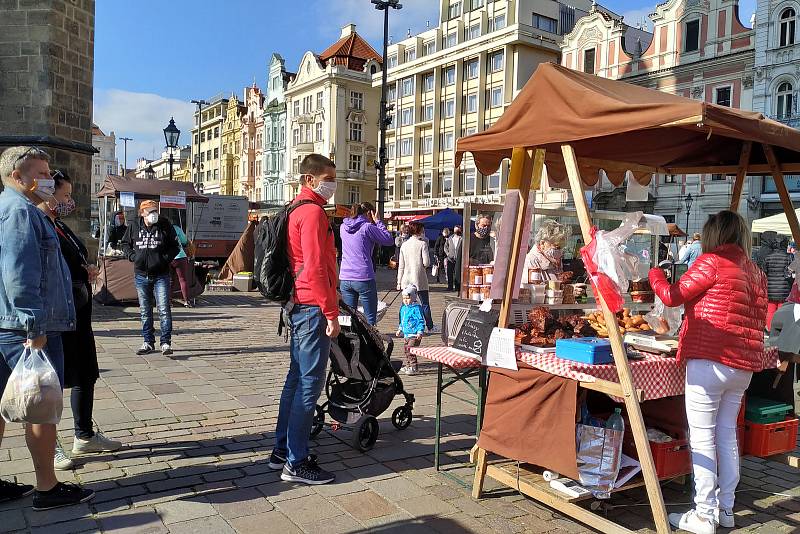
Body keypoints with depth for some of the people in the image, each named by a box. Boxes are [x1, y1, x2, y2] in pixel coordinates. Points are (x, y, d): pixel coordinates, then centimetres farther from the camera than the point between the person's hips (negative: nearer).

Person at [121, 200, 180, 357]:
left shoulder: (165, 226, -3)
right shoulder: (134, 226, 3)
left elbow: (175, 247, 5)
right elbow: (125, 244, 16)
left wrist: (165, 258, -10)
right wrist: (133, 256, -2)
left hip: (161, 275, -3)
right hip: (141, 275, 3)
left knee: (164, 310, -7)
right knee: (145, 311, 11)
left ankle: (166, 343, 0)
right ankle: (148, 342, 23)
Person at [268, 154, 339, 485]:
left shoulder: (296, 210, 18)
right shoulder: (313, 212, -13)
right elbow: (315, 267, -20)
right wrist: (332, 314, -18)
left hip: (298, 307, 10)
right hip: (313, 308, -10)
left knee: (297, 378, 16)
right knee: (310, 384, -5)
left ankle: (281, 451, 25)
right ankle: (296, 464, 3)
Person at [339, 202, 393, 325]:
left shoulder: (344, 227, 11)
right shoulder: (367, 227, -7)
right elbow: (389, 240, -3)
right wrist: (377, 221, 4)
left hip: (345, 279, 6)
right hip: (364, 278, -6)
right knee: (371, 319, 2)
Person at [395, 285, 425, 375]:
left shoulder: (416, 308, -13)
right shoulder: (403, 308, 13)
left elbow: (421, 321, -14)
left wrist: (420, 332, -20)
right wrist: (400, 329, 26)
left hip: (414, 335, -9)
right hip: (406, 334, 9)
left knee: (410, 350, -13)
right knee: (405, 350, 16)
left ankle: (413, 367, -7)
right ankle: (406, 365, 28)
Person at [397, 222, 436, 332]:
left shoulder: (404, 245, 6)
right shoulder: (422, 244, -7)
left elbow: (401, 266, 6)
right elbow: (426, 262, -13)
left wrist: (399, 281, 10)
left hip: (406, 280, 4)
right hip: (420, 279, -4)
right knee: (425, 304, 7)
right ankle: (430, 327, 14)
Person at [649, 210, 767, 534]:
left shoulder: (712, 261, -9)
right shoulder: (755, 272, 14)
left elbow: (672, 296, -5)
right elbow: (759, 321, 17)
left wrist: (655, 274, 13)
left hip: (709, 361, -8)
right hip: (743, 365, 8)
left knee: (702, 437, -1)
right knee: (726, 434, 16)